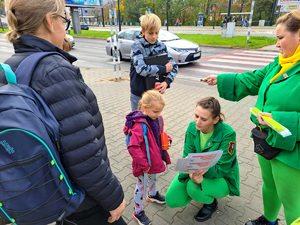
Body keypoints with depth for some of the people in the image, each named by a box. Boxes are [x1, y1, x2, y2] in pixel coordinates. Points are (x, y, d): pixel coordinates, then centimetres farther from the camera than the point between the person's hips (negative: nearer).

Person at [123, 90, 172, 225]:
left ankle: (152, 195, 61)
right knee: (141, 184, 11)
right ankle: (138, 212, 33)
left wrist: (167, 140, -7)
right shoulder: (140, 125, -32)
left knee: (153, 176, 31)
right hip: (144, 162, -8)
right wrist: (143, 164, -27)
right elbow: (133, 147, -33)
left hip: (155, 157, 8)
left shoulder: (157, 119, -6)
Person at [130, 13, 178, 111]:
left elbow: (174, 66, 0)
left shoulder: (161, 46, 0)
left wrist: (167, 82, -18)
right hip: (139, 94, -3)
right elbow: (141, 69, -25)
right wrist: (164, 69, -17)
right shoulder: (137, 46, -12)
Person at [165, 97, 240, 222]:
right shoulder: (192, 127, -14)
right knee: (171, 201, -7)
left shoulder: (227, 134, -27)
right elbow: (187, 156, -14)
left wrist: (203, 170, -43)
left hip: (221, 178, -4)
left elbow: (221, 169, -23)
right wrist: (192, 173, -35)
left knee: (193, 188, -34)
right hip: (196, 173, 4)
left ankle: (211, 202, 3)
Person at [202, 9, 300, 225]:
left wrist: (280, 120, -28)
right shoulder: (279, 64, 4)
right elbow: (253, 80, 13)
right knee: (269, 186, 27)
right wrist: (220, 80, 11)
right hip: (267, 142, 8)